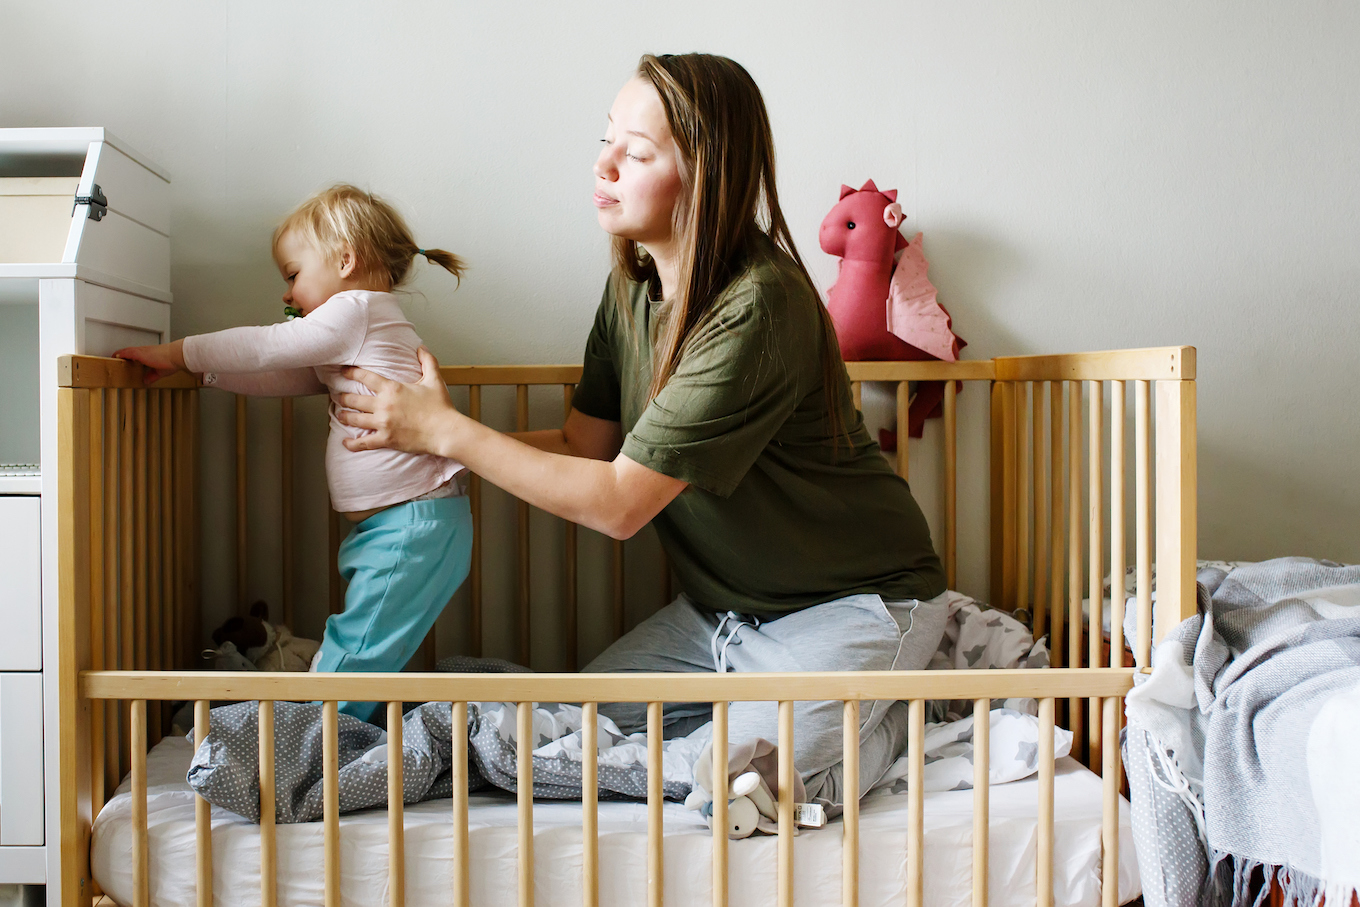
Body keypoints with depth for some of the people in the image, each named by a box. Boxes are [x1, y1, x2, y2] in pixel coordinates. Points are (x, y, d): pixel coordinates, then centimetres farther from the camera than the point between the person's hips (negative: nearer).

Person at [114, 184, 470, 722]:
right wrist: (203, 369, 21)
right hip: (394, 526, 10)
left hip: (412, 527, -10)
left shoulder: (358, 309, -8)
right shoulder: (348, 342, 23)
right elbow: (280, 379, 25)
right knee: (355, 655, 12)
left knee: (346, 666, -9)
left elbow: (264, 348, -8)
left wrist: (176, 354, 0)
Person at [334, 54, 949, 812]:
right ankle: (778, 692, 17)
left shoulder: (757, 309, -29)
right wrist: (423, 434, -9)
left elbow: (620, 503, -28)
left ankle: (896, 708, 8)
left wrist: (446, 430, -23)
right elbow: (586, 448, 1)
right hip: (727, 603, 8)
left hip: (856, 600, -8)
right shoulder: (636, 285, -2)